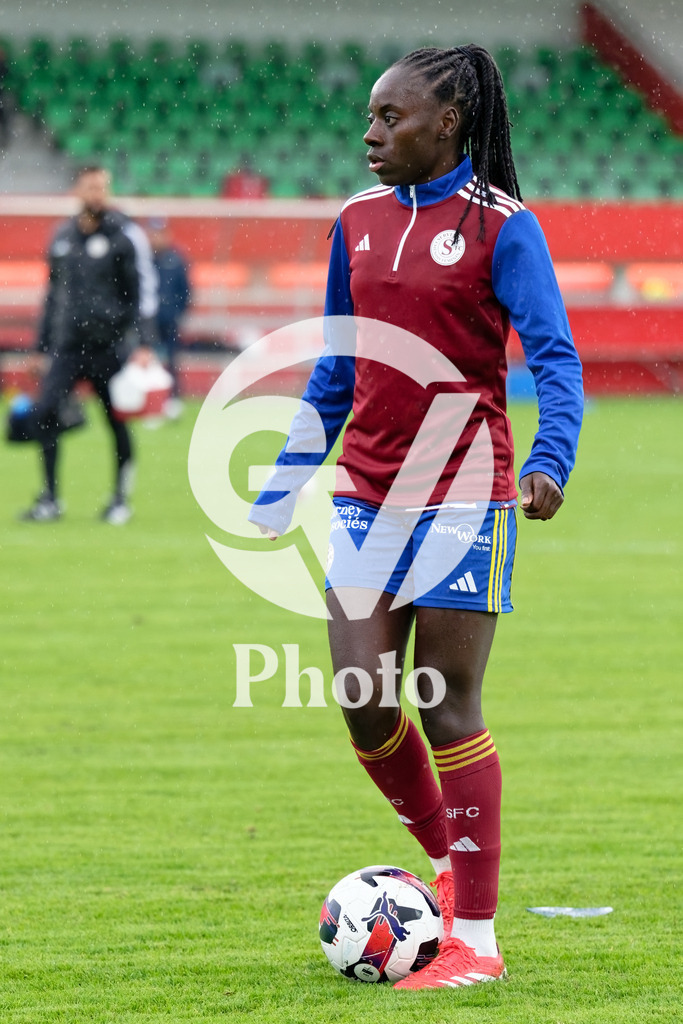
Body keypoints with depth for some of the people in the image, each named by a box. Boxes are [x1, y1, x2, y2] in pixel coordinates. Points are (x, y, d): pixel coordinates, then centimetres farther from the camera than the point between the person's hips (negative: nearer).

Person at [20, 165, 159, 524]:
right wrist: (42, 345, 19)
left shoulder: (125, 235, -4)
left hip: (110, 343, -4)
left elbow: (145, 289, -5)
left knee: (117, 422, 2)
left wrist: (143, 344, -13)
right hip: (68, 344, 4)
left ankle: (121, 498, 18)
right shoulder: (63, 236, 11)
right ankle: (50, 500, -2)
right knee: (45, 412, -9)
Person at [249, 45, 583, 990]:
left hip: (462, 495, -5)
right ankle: (446, 859, 24)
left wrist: (550, 460, -28)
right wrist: (285, 483, 19)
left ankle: (475, 937, 5)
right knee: (365, 703, -1)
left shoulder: (500, 226, -7)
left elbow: (555, 356, -12)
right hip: (368, 493, 5)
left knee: (448, 709, -4)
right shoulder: (359, 222, 10)